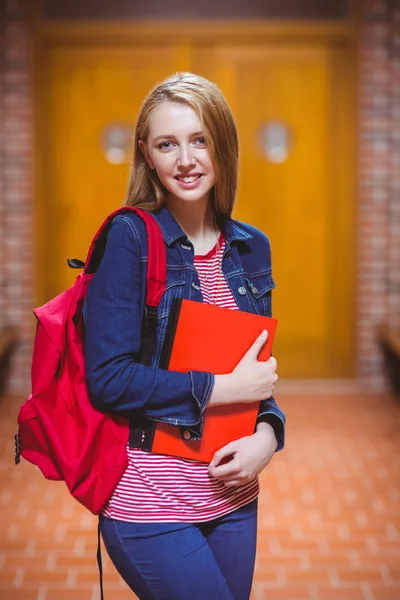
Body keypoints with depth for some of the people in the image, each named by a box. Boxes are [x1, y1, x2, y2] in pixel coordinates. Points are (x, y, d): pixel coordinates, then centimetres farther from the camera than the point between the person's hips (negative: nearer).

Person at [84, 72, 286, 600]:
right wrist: (221, 388, -15)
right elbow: (107, 378, -18)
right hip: (148, 504, -6)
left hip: (231, 495, 6)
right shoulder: (129, 238, -12)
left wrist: (267, 434, -6)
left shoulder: (251, 247, 6)